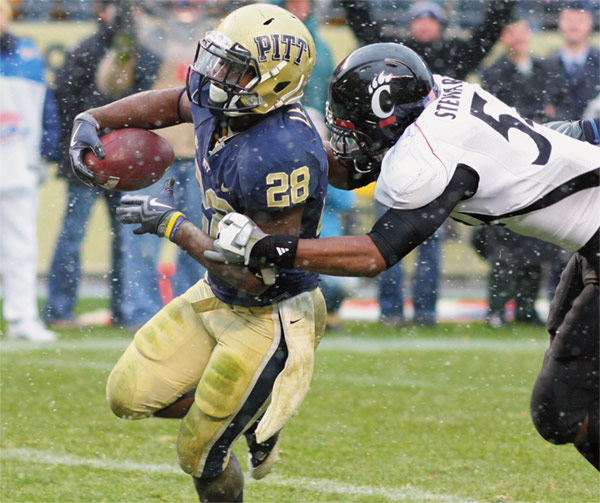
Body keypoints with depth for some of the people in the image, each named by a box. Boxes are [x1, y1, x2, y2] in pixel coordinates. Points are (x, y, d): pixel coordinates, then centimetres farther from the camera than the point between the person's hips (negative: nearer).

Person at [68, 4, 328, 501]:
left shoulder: (282, 154, -34)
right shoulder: (216, 101, -9)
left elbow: (262, 274, -31)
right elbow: (167, 103, 16)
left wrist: (175, 226, -24)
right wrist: (92, 120, 2)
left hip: (271, 319, -8)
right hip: (217, 296, 8)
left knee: (201, 454, 3)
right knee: (131, 396, 10)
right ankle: (254, 413, 26)